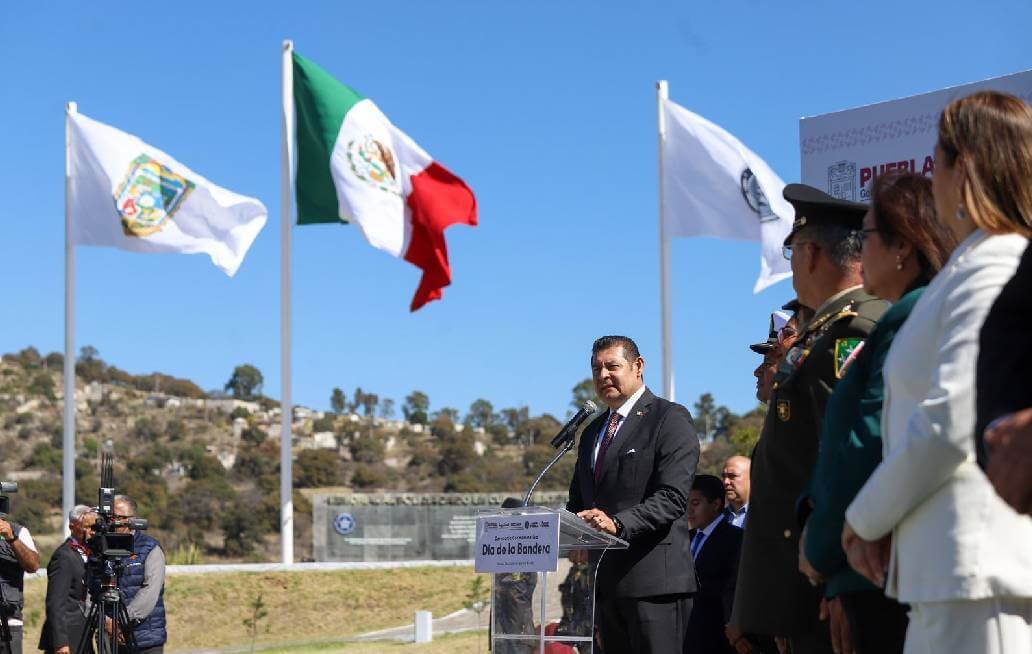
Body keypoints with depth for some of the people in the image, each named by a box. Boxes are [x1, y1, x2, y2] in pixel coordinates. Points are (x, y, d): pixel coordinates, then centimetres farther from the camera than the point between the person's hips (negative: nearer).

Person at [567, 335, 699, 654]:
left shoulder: (670, 419, -2)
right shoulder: (593, 431, 23)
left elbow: (672, 497, -14)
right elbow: (579, 499, 24)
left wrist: (618, 523, -26)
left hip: (654, 578, -7)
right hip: (605, 580, 7)